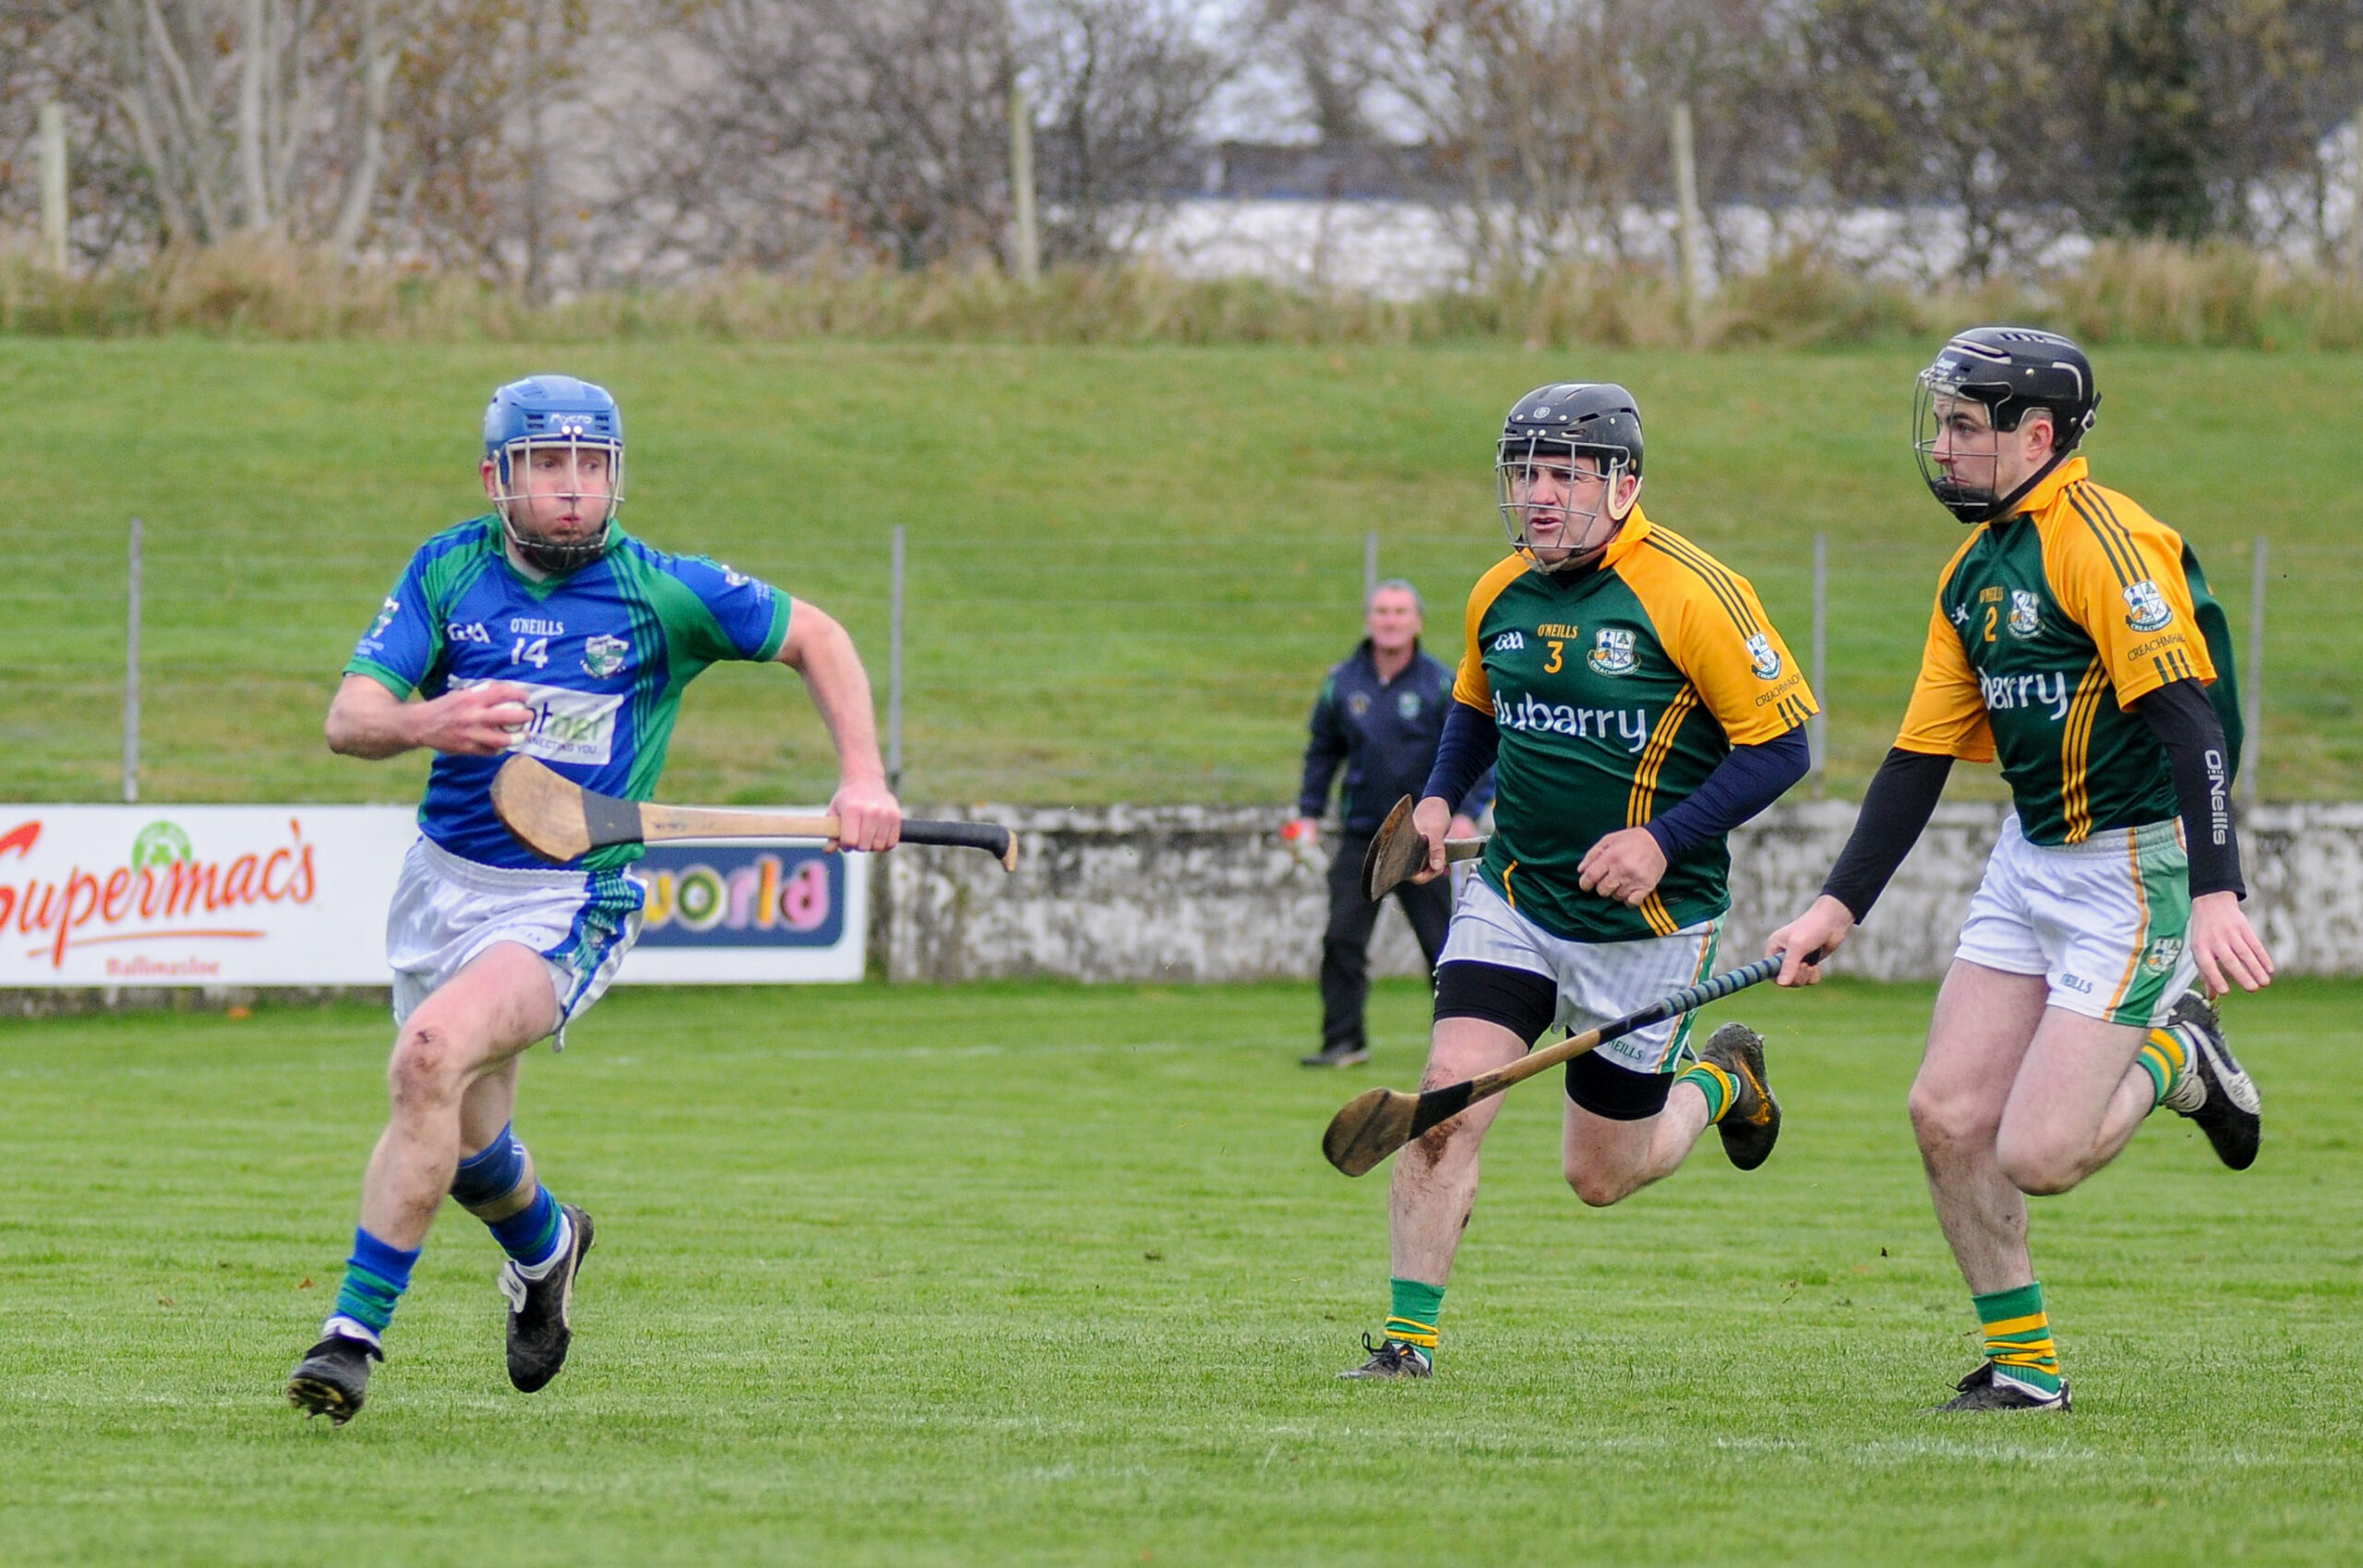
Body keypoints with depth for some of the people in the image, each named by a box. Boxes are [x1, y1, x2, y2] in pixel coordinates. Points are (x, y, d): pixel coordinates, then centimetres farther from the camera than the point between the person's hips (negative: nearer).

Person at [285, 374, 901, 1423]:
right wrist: (426, 722, -32)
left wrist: (863, 780, -4)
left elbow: (815, 638, 8)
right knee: (468, 1148, 15)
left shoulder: (666, 592, -7)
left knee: (430, 1057, -30)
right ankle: (543, 1248, 52)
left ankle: (357, 1332, -25)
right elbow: (348, 720, -9)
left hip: (569, 907, -4)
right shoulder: (450, 569, -1)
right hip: (442, 883, 5)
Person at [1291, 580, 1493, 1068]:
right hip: (1360, 837, 2)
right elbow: (1322, 752, 17)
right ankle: (1344, 1040, -2)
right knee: (1342, 939, -7)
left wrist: (1466, 812, -13)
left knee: (1441, 942, 3)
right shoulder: (1342, 684, 5)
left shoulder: (1441, 686, -3)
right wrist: (1309, 813, 10)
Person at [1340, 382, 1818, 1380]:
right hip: (1513, 896, 4)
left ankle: (1721, 1083, 39)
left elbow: (1780, 744, -13)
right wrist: (1439, 796, 4)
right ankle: (1409, 1337, -8)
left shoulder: (1692, 594, -16)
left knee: (1599, 1174, 7)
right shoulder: (1500, 595, 2)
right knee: (1449, 1095, -16)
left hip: (1648, 919, -4)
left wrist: (1666, 839, -22)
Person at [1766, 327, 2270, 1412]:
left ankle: (2174, 1059, 17)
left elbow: (2187, 717, -26)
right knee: (1948, 1116, 1)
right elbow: (1922, 754, 14)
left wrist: (2215, 893, -35)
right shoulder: (1973, 570, 10)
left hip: (2137, 866, -8)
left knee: (2036, 1157, -12)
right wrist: (1838, 906, 7)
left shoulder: (2104, 541, -18)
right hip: (2032, 857, 9)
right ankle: (2022, 1364, 15)